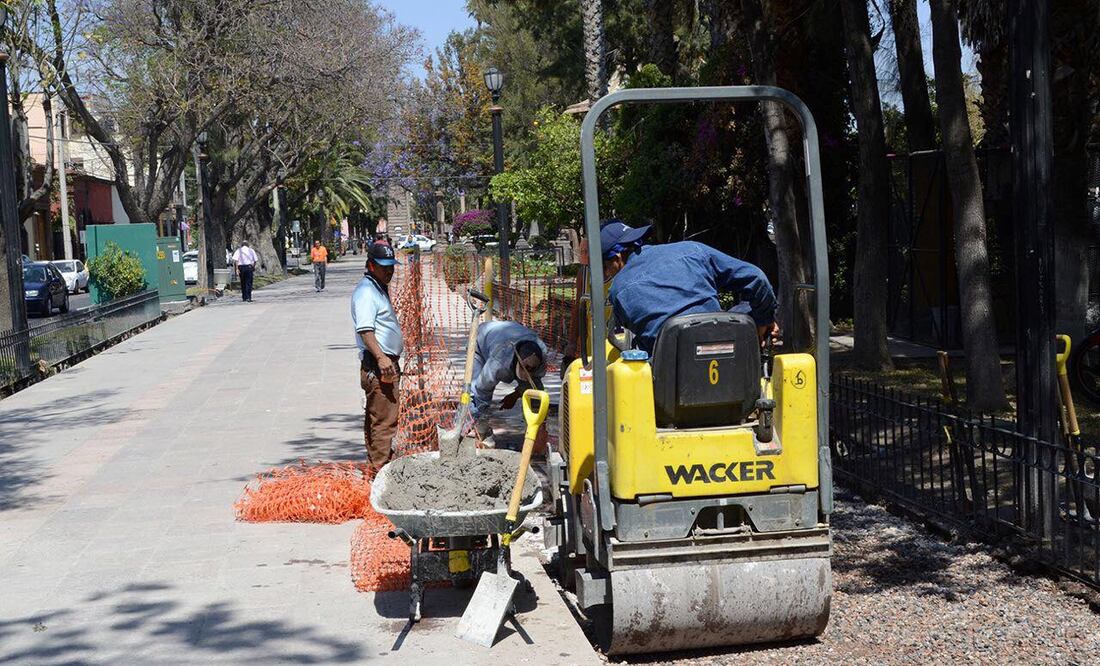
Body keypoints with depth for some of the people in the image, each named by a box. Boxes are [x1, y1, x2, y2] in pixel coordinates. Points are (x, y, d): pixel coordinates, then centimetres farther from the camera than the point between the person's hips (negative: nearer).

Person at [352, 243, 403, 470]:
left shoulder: (379, 289, 20)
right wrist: (381, 358, -32)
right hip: (377, 365, -11)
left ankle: (378, 464, 24)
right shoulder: (366, 291, -13)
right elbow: (365, 329, -24)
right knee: (384, 419, -11)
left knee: (374, 417, 16)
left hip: (387, 363, 11)